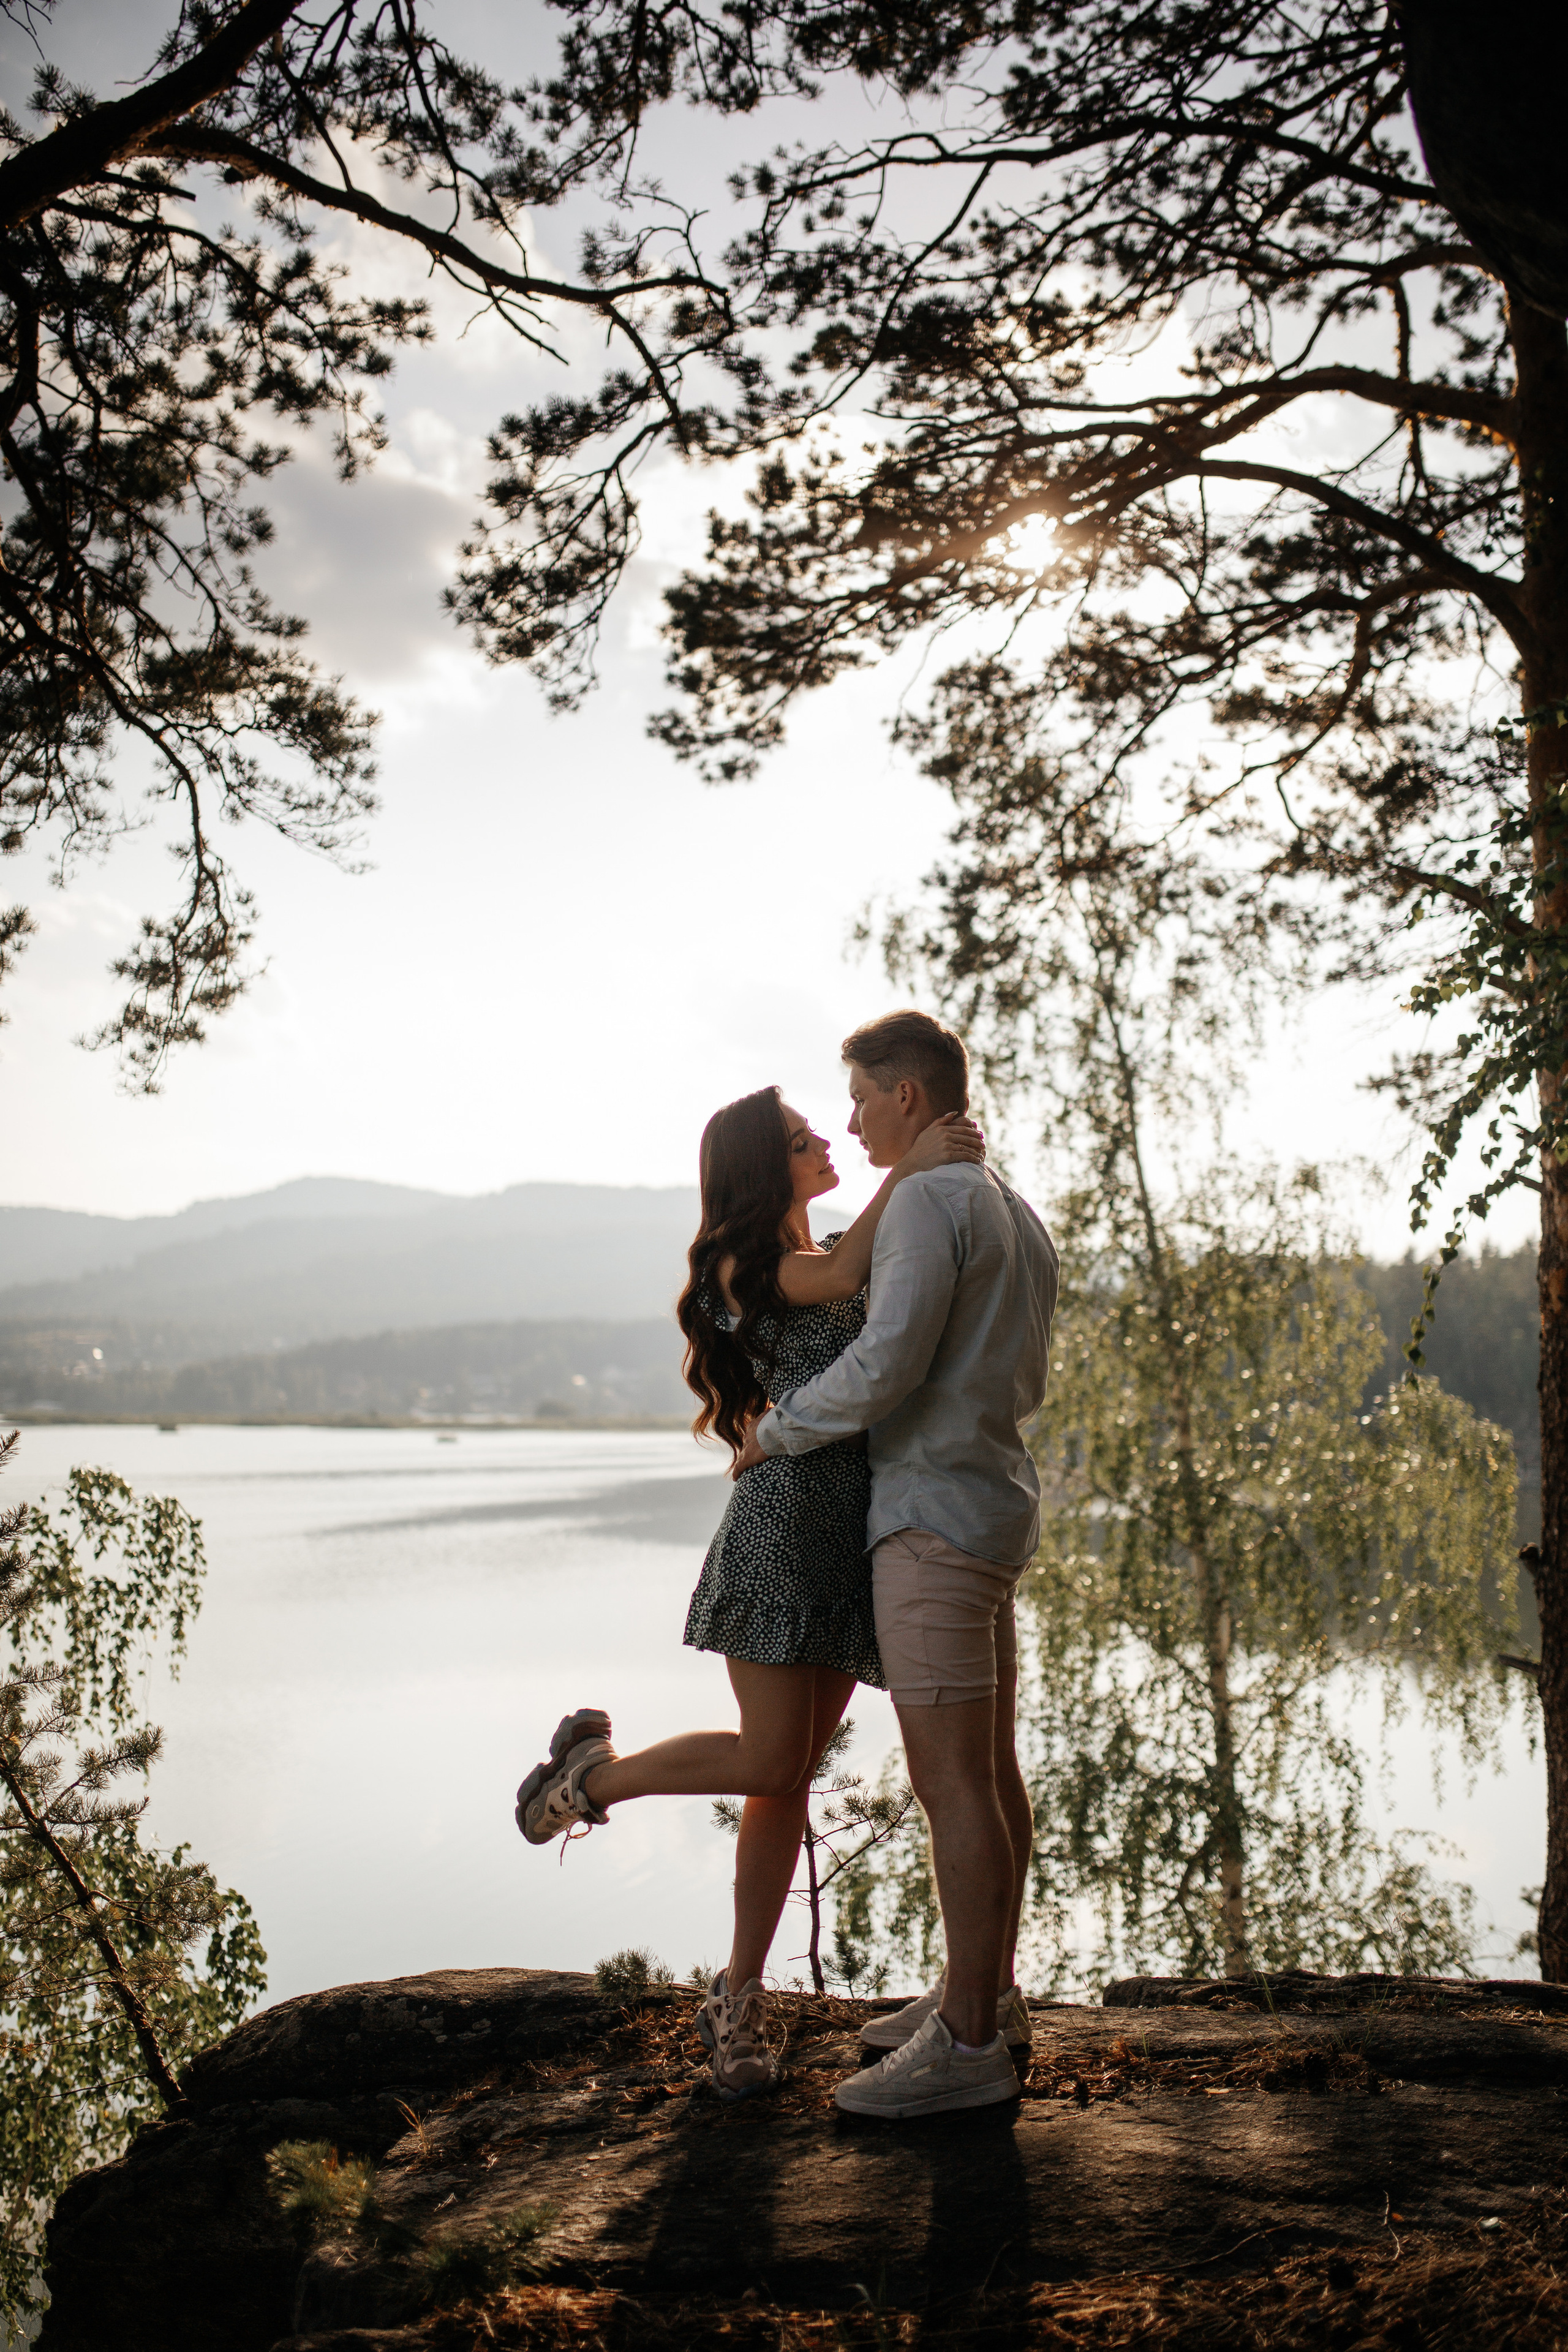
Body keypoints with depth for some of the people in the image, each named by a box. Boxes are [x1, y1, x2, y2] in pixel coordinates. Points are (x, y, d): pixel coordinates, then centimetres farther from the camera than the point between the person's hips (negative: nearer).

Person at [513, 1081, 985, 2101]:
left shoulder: (846, 1251, 23)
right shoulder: (740, 1265, -1)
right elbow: (841, 1278, -16)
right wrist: (908, 1166, -16)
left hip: (860, 1528, 7)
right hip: (786, 1512, -7)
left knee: (792, 1776, 7)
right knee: (769, 1759, -9)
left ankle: (740, 1996, 17)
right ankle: (591, 1770, 17)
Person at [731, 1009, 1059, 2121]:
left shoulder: (930, 1201, -13)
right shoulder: (1022, 1218, 17)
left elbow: (886, 1362, -21)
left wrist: (777, 1433, -8)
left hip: (935, 1515, -10)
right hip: (1001, 1501, 10)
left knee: (951, 1779, -7)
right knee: (990, 1765, 15)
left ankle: (968, 2043, -2)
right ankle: (987, 1990, 25)